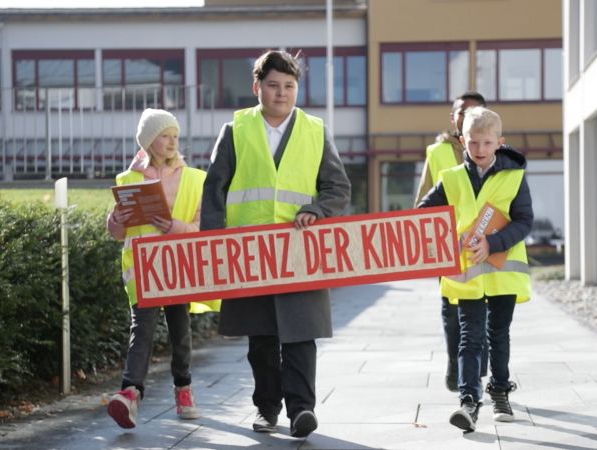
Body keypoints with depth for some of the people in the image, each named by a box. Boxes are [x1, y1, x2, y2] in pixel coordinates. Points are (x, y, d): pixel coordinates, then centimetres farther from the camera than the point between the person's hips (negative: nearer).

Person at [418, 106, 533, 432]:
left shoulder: (514, 177, -2)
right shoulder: (452, 179, 2)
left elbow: (524, 221, -8)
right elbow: (422, 214, 5)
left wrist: (492, 243, -21)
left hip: (504, 269, 0)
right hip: (466, 271, 0)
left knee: (499, 334, 14)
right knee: (471, 337, -5)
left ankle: (500, 391, 30)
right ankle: (469, 400, -10)